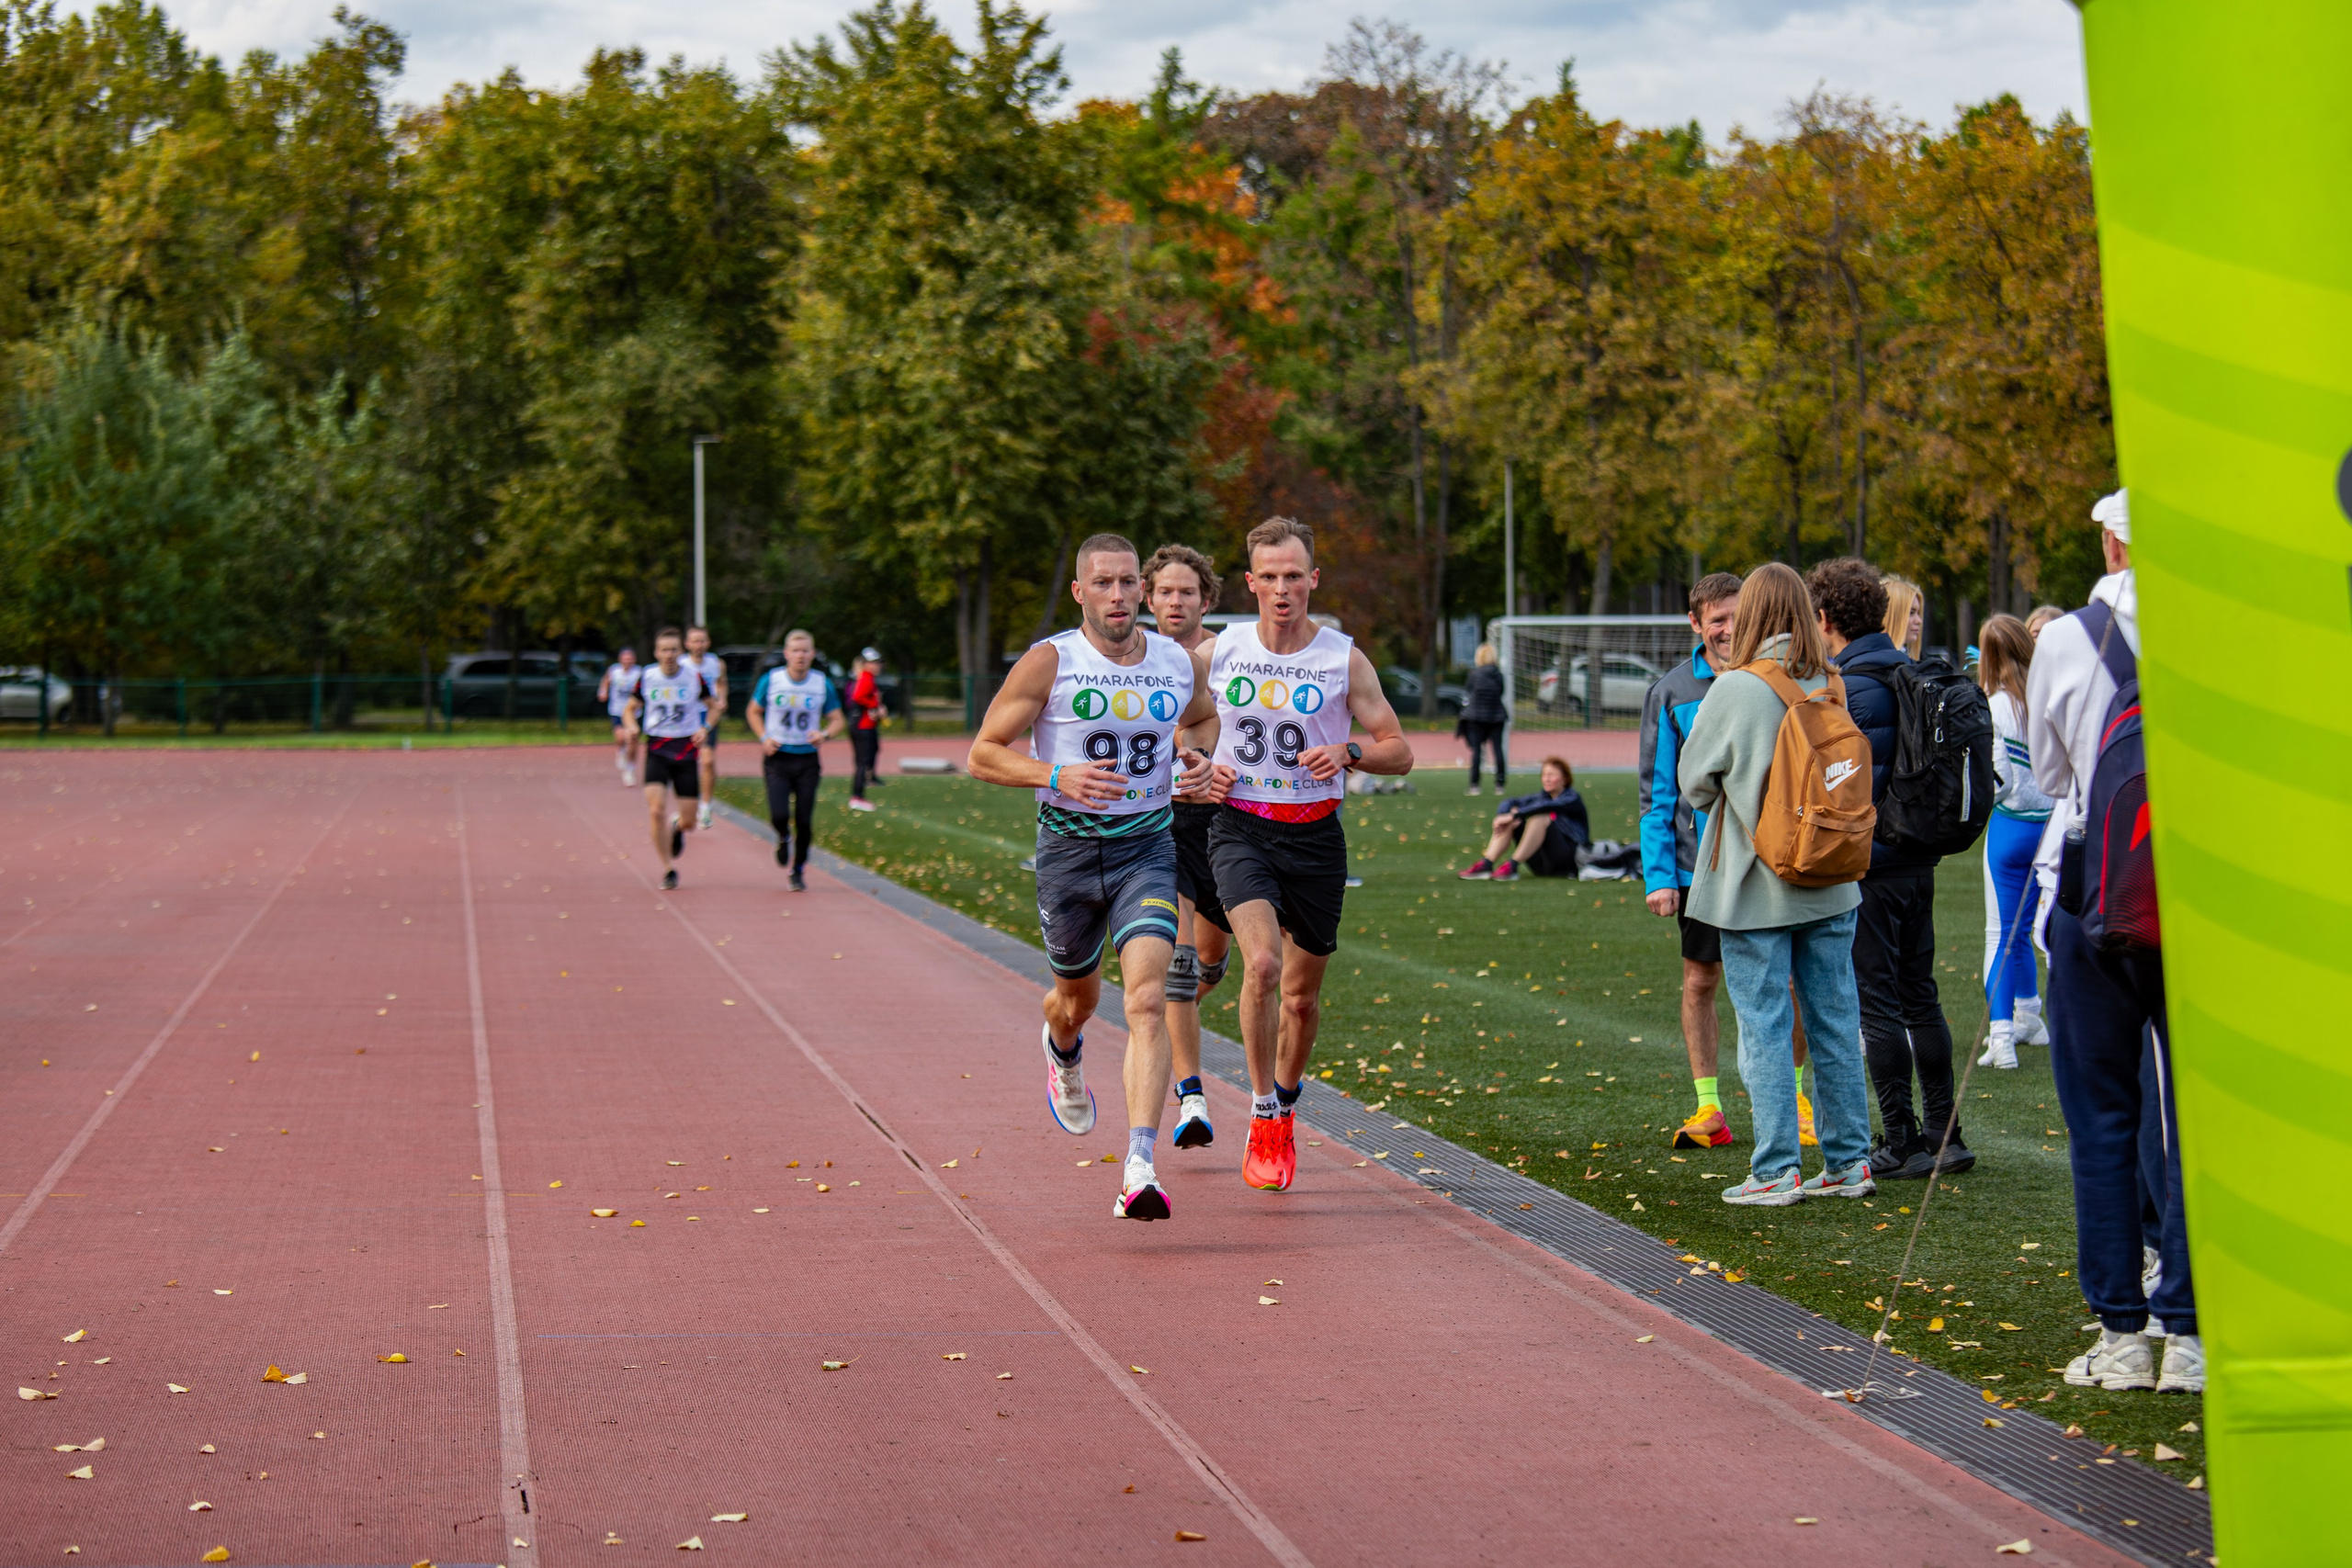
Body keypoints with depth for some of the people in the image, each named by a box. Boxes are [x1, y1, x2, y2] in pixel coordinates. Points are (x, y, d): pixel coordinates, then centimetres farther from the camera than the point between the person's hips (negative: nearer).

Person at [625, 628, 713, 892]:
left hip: (687, 751, 0)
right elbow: (632, 707, 11)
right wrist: (632, 725, -10)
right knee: (656, 811, -17)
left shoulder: (694, 677, -3)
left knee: (689, 821, 0)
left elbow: (712, 706, 10)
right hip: (657, 751, 0)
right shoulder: (647, 677, -2)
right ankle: (667, 869, 0)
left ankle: (678, 827, 39)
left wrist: (705, 728, -8)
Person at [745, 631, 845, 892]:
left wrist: (825, 734, -16)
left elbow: (837, 721, 6)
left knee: (805, 821, -1)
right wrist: (764, 737, -6)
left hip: (807, 760, 1)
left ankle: (798, 871, 20)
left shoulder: (823, 684, -1)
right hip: (777, 757, -1)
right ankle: (783, 838, 21)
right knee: (779, 815, -16)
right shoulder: (770, 680, -3)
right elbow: (753, 712, 11)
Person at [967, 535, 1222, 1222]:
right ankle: (1063, 1052, 59)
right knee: (1078, 998, 19)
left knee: (1148, 1000, -19)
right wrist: (1056, 775, -23)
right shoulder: (1048, 663, -9)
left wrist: (1202, 764, 0)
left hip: (1147, 848, 1)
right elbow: (983, 753, -7)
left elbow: (1205, 723, 23)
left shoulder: (1182, 663, 1)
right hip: (1069, 849, 0)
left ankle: (1140, 1170, -27)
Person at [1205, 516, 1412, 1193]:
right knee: (1262, 963, -24)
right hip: (1240, 830, -1)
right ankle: (1262, 1118, -10)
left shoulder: (1343, 660, -3)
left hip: (1314, 833, 1)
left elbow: (1399, 751, 0)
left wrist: (1348, 753, -19)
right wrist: (1204, 768, -5)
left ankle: (1285, 1105, 37)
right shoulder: (1218, 652, 0)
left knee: (1303, 994, 10)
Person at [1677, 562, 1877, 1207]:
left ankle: (1776, 1170, 1)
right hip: (1830, 881, 5)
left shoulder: (1735, 689, -13)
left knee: (1764, 1026, 1)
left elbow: (1694, 781, -3)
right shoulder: (1834, 687, 0)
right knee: (1835, 1020, 11)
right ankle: (1848, 1160, 16)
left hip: (1757, 886, -5)